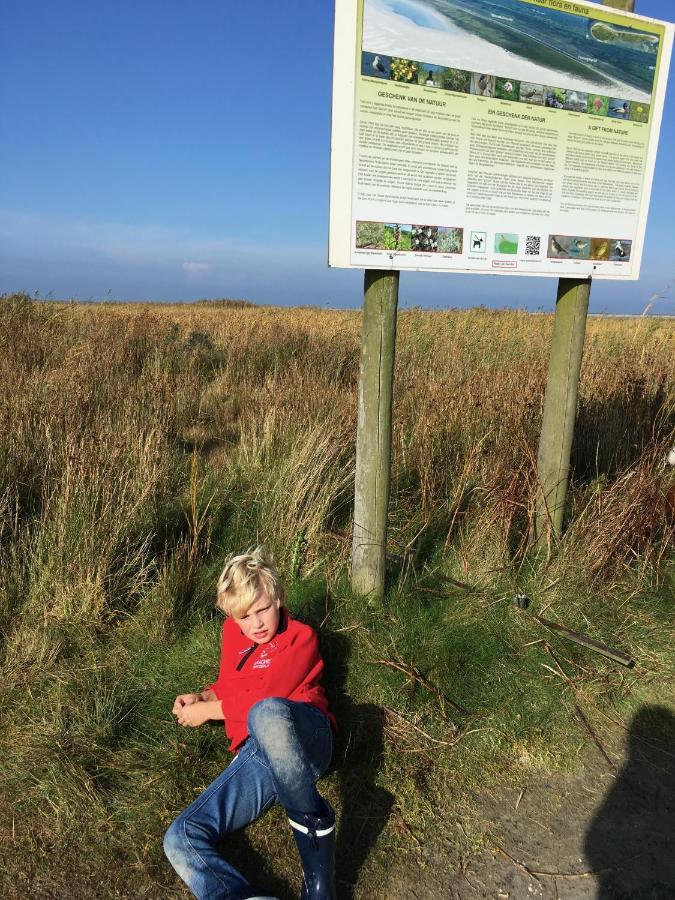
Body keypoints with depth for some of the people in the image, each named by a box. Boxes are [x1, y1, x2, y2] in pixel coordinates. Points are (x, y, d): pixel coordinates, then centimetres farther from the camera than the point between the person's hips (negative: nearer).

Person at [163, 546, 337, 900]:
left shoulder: (300, 637, 4)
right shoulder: (233, 633, 21)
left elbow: (264, 697, -7)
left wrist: (208, 711, 3)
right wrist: (202, 697, 13)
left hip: (305, 737, -5)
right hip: (254, 756, 5)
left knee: (266, 713, -41)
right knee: (179, 839, -18)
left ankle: (314, 823, -26)